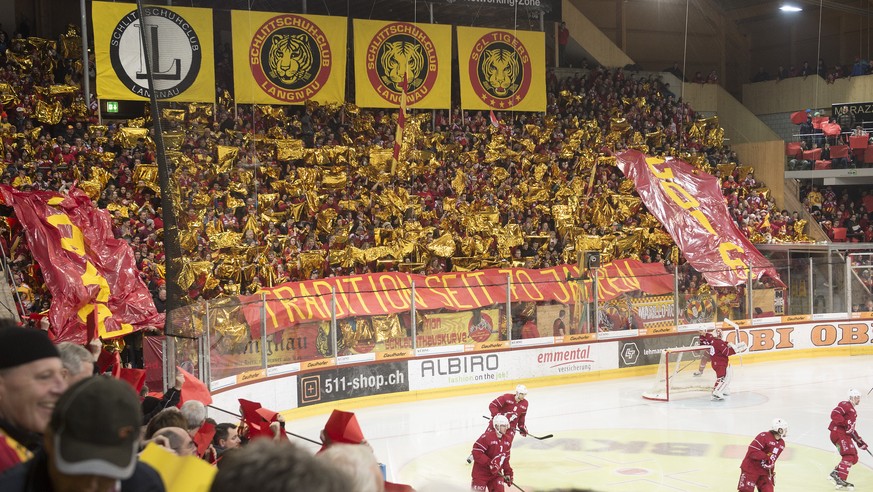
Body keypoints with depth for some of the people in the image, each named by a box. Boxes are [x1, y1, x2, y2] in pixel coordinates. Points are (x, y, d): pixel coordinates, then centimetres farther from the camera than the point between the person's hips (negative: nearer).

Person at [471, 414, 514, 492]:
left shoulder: (507, 440, 5)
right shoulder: (486, 437, -20)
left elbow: (506, 458, 14)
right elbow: (476, 453, -23)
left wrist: (508, 473, 9)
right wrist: (489, 463, -29)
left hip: (496, 473, 6)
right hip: (481, 472, -6)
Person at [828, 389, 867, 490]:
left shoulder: (853, 411, 28)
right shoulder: (845, 405, -4)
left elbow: (852, 429, 30)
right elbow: (834, 414, -21)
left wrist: (859, 441, 23)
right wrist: (846, 424, -27)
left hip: (845, 435, 10)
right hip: (838, 432, -10)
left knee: (854, 458, 7)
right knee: (849, 455, -22)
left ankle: (835, 474, 9)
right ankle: (840, 480, -29)